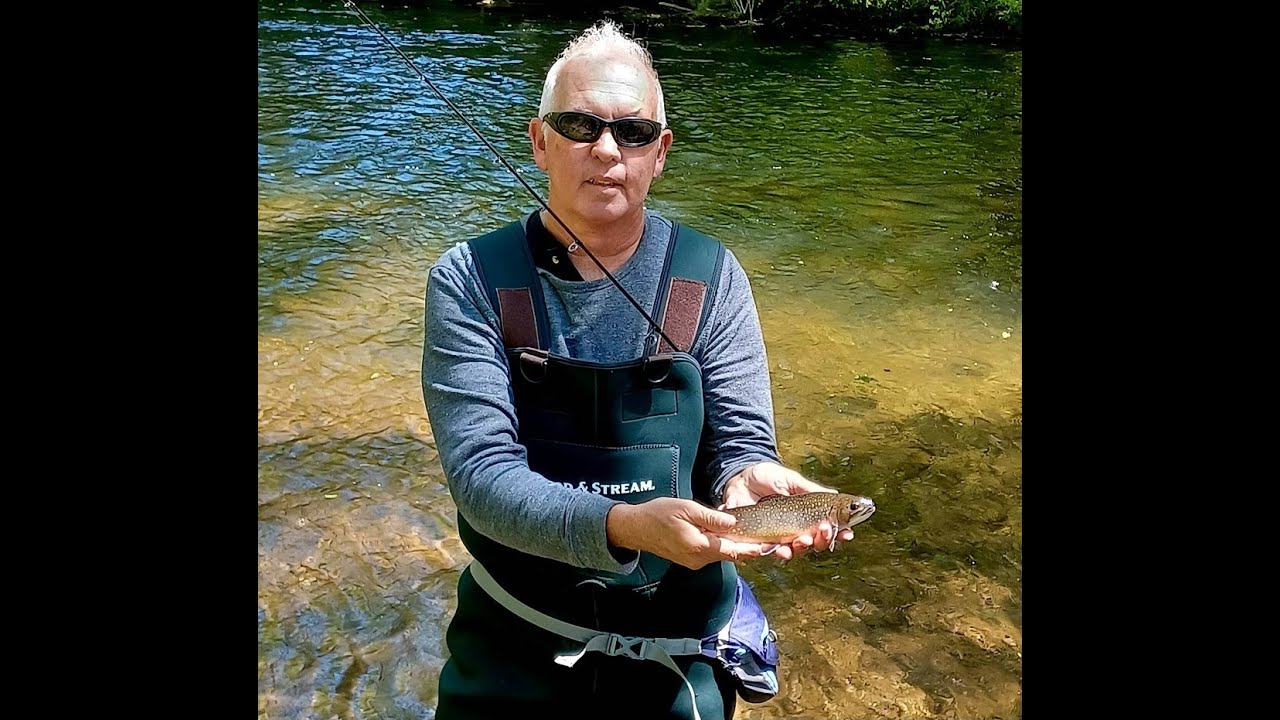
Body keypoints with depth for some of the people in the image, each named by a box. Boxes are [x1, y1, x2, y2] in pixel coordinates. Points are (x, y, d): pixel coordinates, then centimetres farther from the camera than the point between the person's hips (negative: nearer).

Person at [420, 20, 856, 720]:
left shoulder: (711, 278, -8)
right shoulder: (470, 281, -13)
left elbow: (741, 438, -7)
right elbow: (481, 471, -21)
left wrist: (745, 479, -31)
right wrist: (625, 525, -38)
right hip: (512, 642, -1)